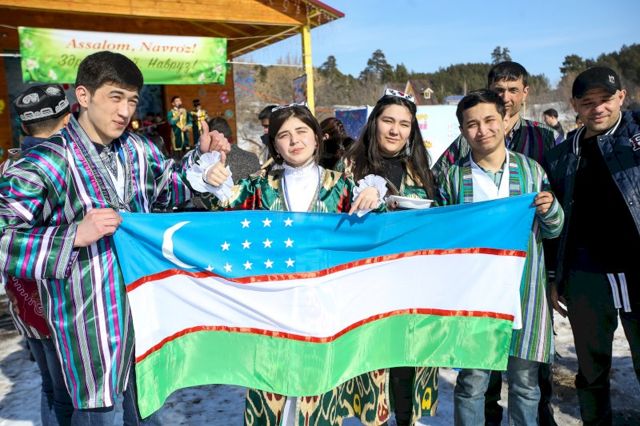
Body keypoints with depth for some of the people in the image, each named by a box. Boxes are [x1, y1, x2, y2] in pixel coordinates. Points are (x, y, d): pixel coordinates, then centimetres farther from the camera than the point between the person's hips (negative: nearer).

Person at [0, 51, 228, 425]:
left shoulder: (138, 149, 2)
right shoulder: (46, 163, -17)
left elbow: (173, 189, 19)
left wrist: (201, 155, 3)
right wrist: (76, 235, -30)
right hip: (89, 314, -6)